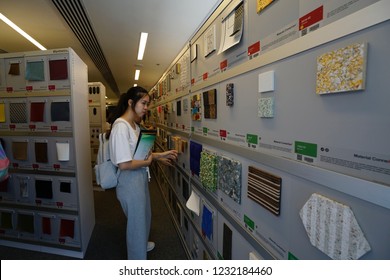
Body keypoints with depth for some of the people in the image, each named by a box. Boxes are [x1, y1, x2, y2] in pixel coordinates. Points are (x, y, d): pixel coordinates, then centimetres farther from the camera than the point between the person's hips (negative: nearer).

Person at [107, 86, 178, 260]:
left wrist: (160, 155, 5)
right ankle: (138, 258, 34)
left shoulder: (134, 125, 5)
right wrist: (147, 162, -13)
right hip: (130, 182, -10)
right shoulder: (121, 126, -23)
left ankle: (142, 244, 57)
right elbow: (124, 164, -27)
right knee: (137, 222, 10)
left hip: (140, 179, 10)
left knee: (144, 216, 29)